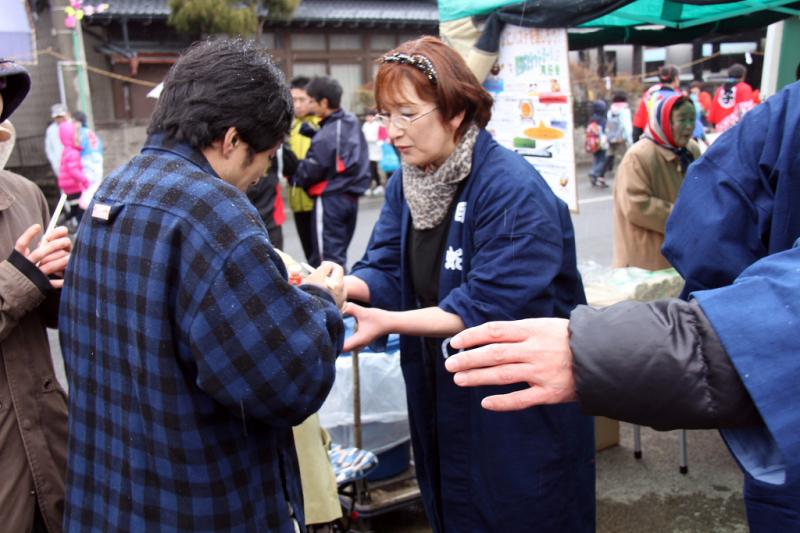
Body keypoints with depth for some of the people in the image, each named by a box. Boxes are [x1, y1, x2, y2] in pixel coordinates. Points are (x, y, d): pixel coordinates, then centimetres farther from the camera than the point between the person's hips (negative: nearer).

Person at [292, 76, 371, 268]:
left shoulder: (326, 135, -20)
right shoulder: (353, 122, 6)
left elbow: (311, 170, -15)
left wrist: (294, 177, 2)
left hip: (330, 199, -9)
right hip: (351, 197, 9)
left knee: (328, 256, -2)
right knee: (339, 253, 18)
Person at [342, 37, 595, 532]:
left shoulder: (514, 190, -23)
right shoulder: (407, 182, 2)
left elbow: (492, 306, -28)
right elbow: (388, 270, -3)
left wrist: (388, 322, -32)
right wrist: (344, 286, -24)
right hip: (440, 401, 7)